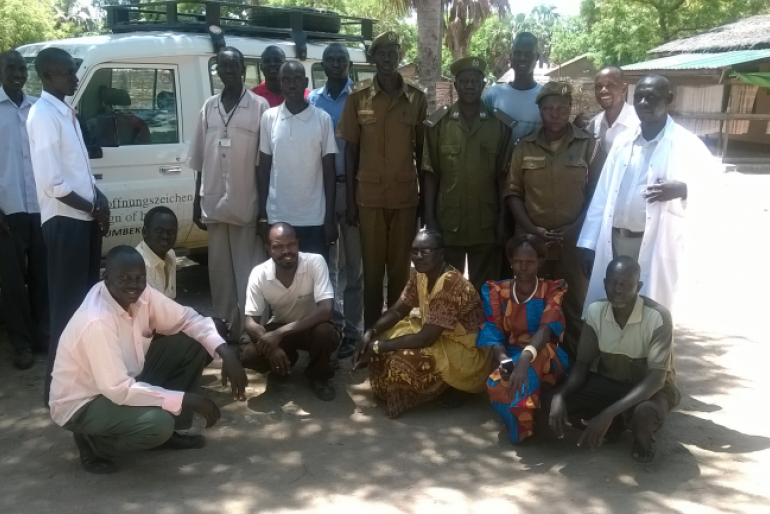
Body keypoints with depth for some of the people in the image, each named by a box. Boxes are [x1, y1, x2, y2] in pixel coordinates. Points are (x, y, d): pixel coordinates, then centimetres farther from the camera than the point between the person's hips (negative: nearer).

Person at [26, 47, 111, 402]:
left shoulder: (66, 112, 13)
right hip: (65, 221, -9)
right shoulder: (43, 115, -15)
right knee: (67, 304, -2)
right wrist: (93, 208, -12)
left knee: (87, 297, 16)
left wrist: (99, 200, 4)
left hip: (84, 218, 9)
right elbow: (51, 183, -22)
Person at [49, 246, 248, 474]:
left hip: (126, 381, 8)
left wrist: (226, 352, -18)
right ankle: (93, 442, -1)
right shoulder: (96, 322, -33)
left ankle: (170, 430, 9)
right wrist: (186, 399, -29)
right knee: (158, 423, -33)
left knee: (194, 346, -4)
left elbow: (188, 318, -2)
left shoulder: (141, 295, -12)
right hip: (83, 404, -8)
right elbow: (118, 390, -33)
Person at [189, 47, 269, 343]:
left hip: (247, 205, -5)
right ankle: (224, 330, 22)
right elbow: (200, 161, 13)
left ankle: (250, 333, 7)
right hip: (214, 204, 5)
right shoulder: (209, 107, 10)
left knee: (248, 273, 0)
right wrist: (197, 202, 11)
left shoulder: (259, 106, -3)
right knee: (219, 271, 11)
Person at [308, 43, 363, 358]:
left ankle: (351, 329, 8)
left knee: (353, 261, 2)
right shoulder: (313, 99, 10)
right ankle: (333, 323, 20)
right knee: (327, 260, 8)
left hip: (352, 185, -3)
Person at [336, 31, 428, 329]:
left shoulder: (417, 97, 3)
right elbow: (351, 149, 3)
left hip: (406, 195, 1)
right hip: (369, 195, 0)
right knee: (372, 269, 6)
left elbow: (422, 149, 7)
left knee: (401, 269, 6)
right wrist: (350, 199, 0)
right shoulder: (358, 96, 1)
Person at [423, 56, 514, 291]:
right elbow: (430, 174, 0)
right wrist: (429, 218, -3)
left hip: (487, 224, 0)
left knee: (483, 289, 9)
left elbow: (503, 175, 3)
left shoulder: (501, 124, 2)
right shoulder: (438, 122, -1)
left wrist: (503, 219, 0)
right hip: (448, 222, 0)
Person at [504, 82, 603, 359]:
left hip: (574, 241, -1)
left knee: (574, 305, 4)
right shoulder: (525, 146, 6)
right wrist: (531, 228, -7)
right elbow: (512, 191, 4)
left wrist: (576, 228, -9)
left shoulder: (588, 145, 2)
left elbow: (596, 193, 1)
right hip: (531, 241, 1)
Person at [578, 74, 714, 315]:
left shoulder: (686, 143, -3)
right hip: (613, 241, 4)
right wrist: (589, 242, 5)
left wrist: (683, 188, -23)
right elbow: (603, 194, 9)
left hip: (655, 244, -4)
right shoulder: (622, 141, 10)